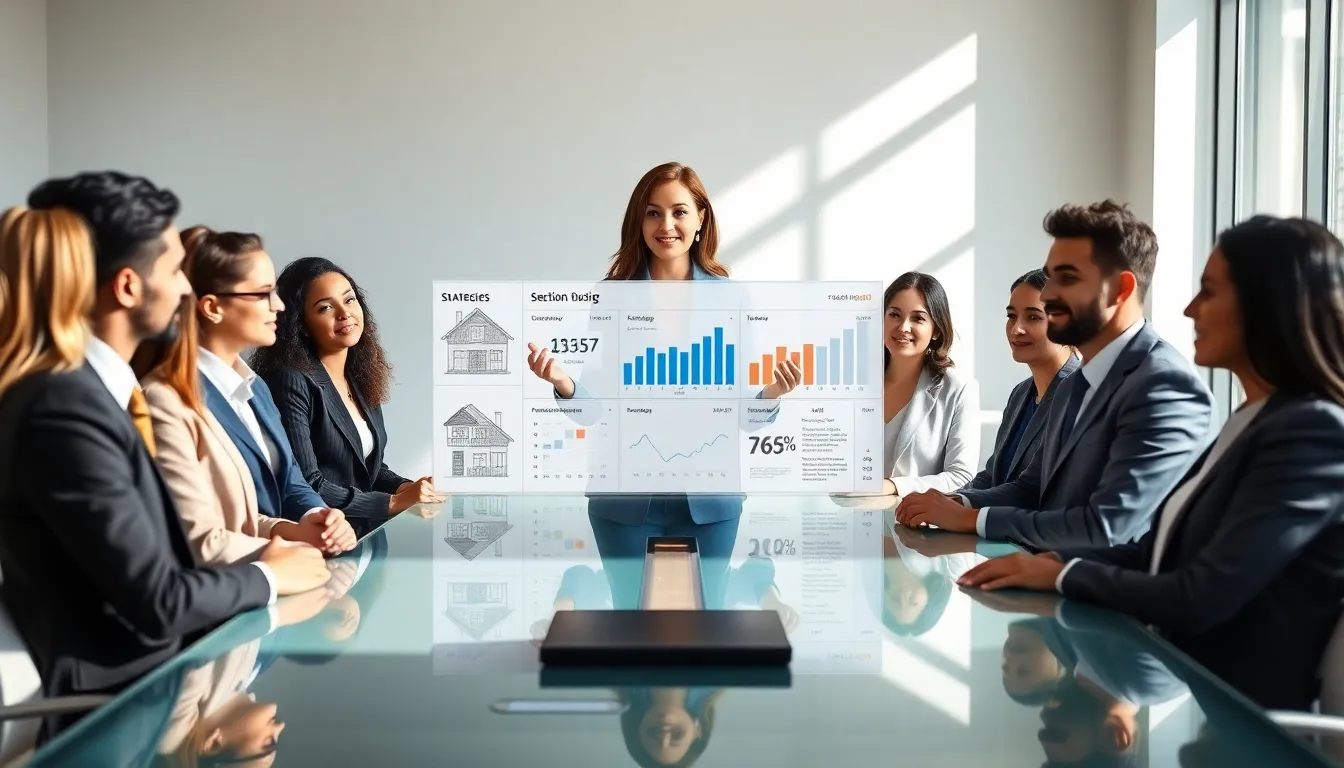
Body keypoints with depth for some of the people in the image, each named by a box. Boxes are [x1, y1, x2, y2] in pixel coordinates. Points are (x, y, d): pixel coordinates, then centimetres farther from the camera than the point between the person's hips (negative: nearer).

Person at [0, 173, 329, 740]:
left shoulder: (88, 384, 6)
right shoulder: (64, 410, -23)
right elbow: (158, 601, -21)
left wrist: (257, 555, -1)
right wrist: (267, 576, -6)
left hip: (151, 674, 8)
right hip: (119, 706, -8)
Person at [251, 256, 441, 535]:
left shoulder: (361, 376, 11)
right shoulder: (291, 382, -12)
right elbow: (305, 486, -16)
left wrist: (405, 488, -1)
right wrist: (394, 502, -16)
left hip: (368, 529, 7)